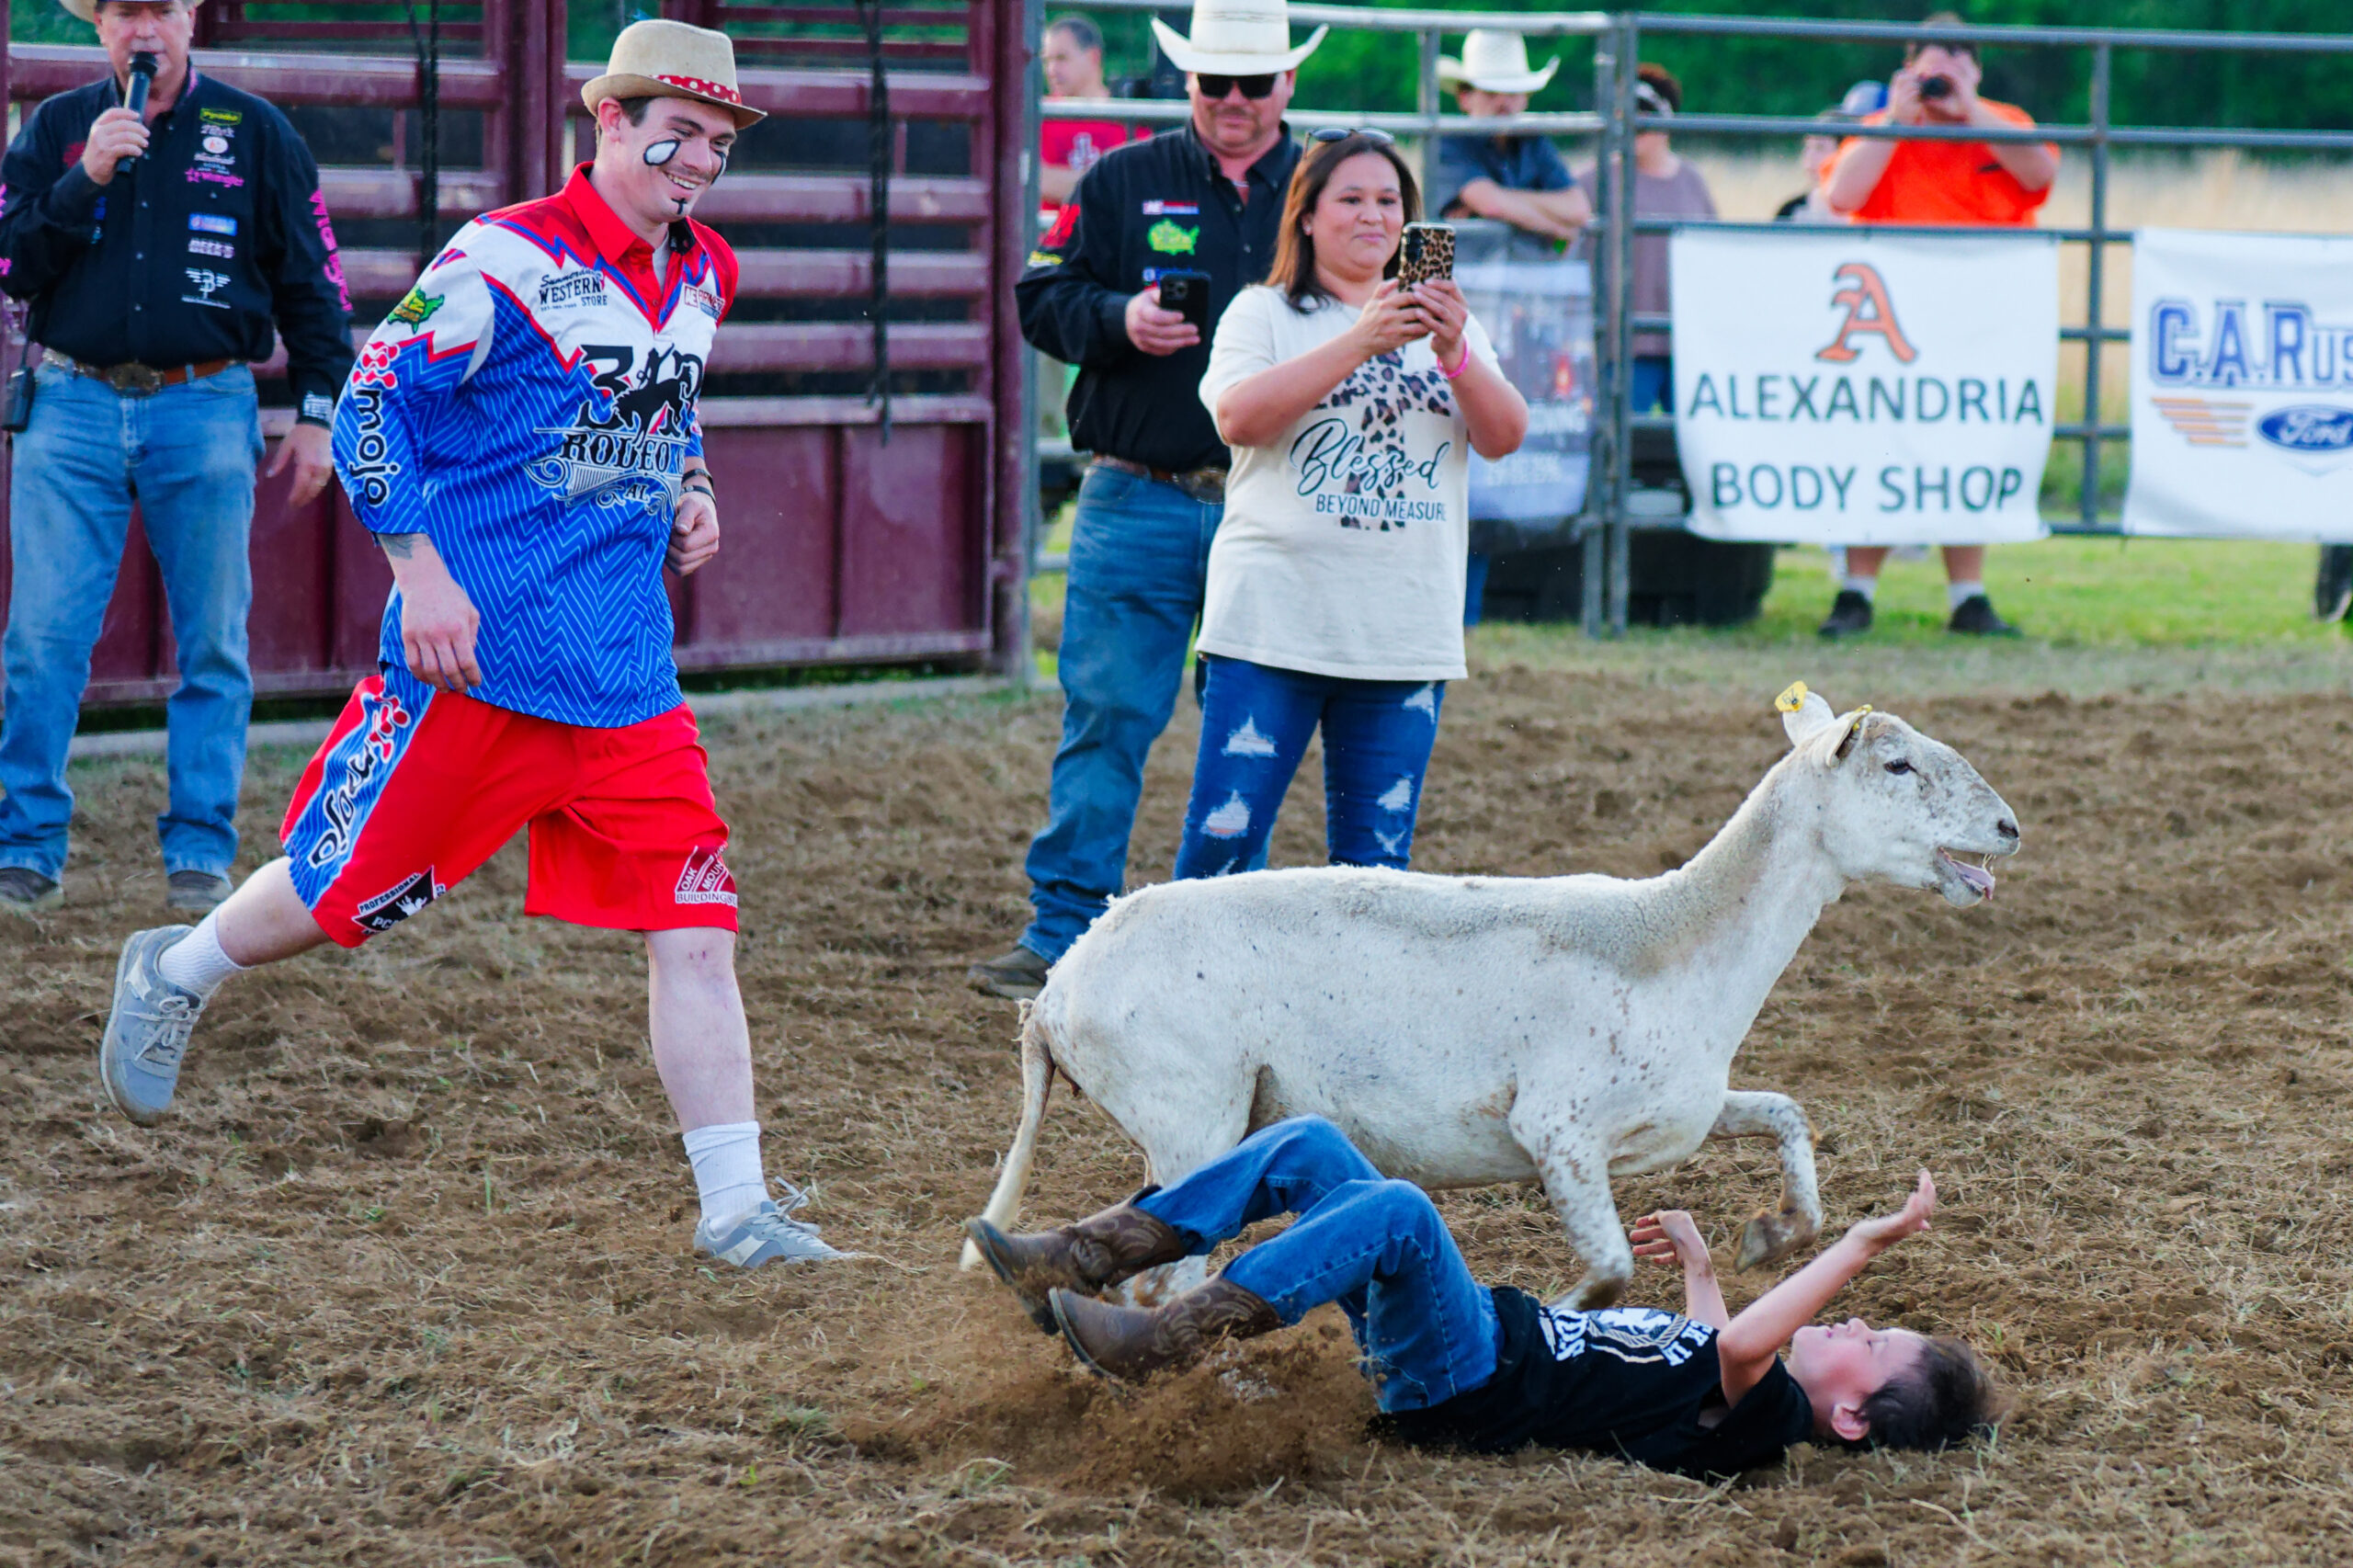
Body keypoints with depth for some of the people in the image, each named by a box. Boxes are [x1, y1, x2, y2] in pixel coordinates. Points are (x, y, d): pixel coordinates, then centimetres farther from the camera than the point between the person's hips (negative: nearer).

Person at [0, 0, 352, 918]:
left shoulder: (255, 135, 6)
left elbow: (312, 281, 10)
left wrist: (317, 416, 5)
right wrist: (84, 178, -12)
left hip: (204, 411, 0)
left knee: (213, 648, 2)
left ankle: (200, 853, 9)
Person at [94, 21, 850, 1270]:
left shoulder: (701, 276, 10)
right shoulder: (507, 261, -13)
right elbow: (370, 407, -12)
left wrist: (689, 491, 9)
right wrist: (421, 572, -18)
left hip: (628, 677, 6)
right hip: (473, 654, -6)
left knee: (695, 930, -4)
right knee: (346, 893, 6)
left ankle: (735, 1208, -2)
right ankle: (175, 976, 36)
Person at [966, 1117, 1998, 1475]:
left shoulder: (1767, 1421, -15)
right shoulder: (1755, 1397, 12)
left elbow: (1735, 1349, -37)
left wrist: (1864, 1244, -35)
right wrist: (1697, 1262, 47)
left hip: (1462, 1391, -10)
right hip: (1491, 1330, 10)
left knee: (1398, 1209, -36)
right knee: (1306, 1148, 3)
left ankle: (1158, 1342, -31)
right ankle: (1080, 1263, -3)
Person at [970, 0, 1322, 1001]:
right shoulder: (1122, 184, 8)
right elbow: (1043, 300, 5)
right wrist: (1120, 320, -14)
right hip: (1138, 499, -1)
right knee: (1104, 719, -4)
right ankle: (1062, 935, -1)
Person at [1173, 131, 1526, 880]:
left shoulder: (1442, 324, 17)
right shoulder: (1263, 314, 7)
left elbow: (1504, 436, 4)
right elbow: (1238, 416, -12)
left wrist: (1455, 353, -15)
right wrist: (1360, 341, -19)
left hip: (1404, 640, 3)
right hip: (1274, 624, -3)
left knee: (1376, 861, 5)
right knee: (1223, 841, -7)